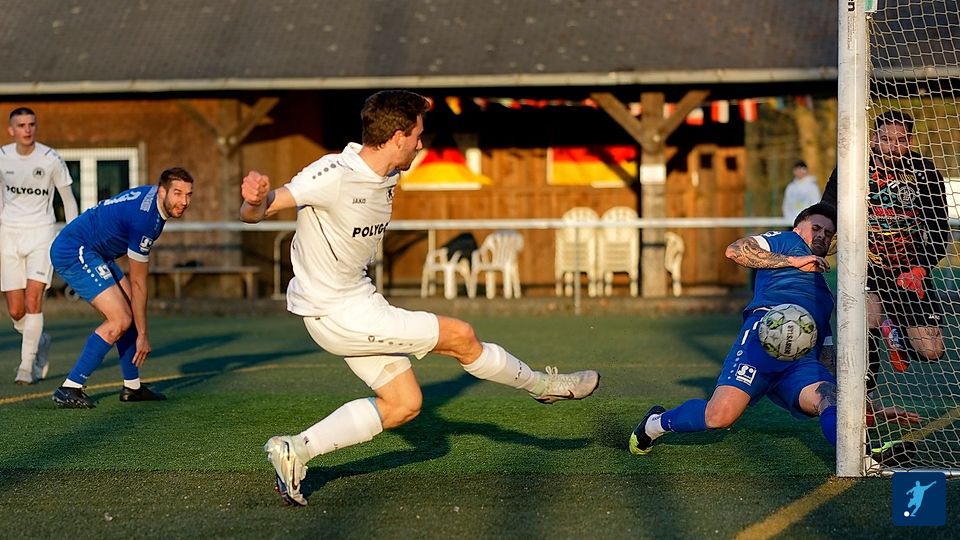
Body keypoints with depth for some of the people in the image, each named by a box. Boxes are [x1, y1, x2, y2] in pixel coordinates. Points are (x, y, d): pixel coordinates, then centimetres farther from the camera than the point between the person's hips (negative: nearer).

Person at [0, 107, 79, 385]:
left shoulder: (51, 159, -8)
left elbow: (68, 200, 2)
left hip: (41, 232, -3)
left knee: (33, 300, -17)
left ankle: (27, 365, -9)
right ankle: (40, 341, 32)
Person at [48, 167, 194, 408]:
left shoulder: (150, 194, 3)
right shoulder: (145, 219, -25)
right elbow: (138, 283, -17)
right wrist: (143, 335, -10)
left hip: (92, 252, 11)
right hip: (74, 253, -11)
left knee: (130, 312, 11)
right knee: (120, 320, -16)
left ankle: (132, 386, 21)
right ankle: (69, 389, -13)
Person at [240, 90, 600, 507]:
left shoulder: (386, 177, 2)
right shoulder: (334, 176, -25)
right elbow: (254, 214, -26)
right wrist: (255, 199, -49)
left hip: (359, 299, 10)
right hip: (336, 313, -10)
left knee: (403, 403, 12)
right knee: (460, 337, -5)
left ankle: (294, 449, 11)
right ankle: (544, 385, 19)